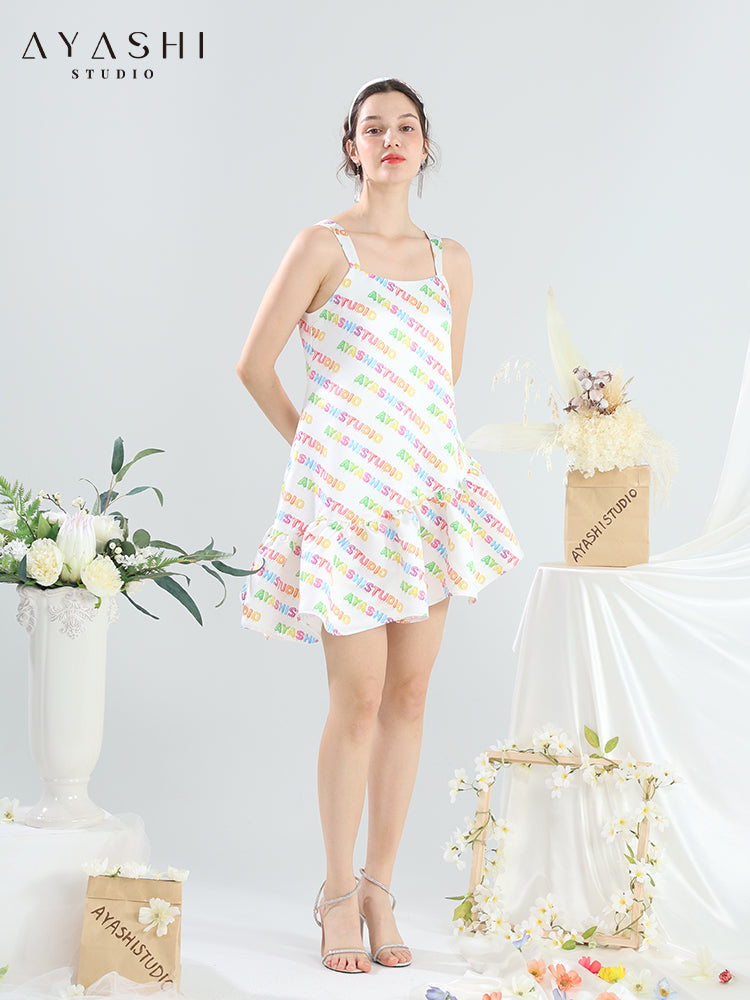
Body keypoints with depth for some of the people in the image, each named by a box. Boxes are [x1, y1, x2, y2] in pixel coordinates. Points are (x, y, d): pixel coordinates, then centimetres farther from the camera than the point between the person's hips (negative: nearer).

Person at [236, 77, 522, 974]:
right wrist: (313, 446, 8)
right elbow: (255, 365, 1)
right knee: (358, 697, -6)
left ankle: (380, 889, 15)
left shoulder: (450, 261, 12)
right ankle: (339, 893, 9)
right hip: (344, 492, -4)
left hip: (430, 490, 5)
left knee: (409, 694, 4)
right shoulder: (323, 247, -1)